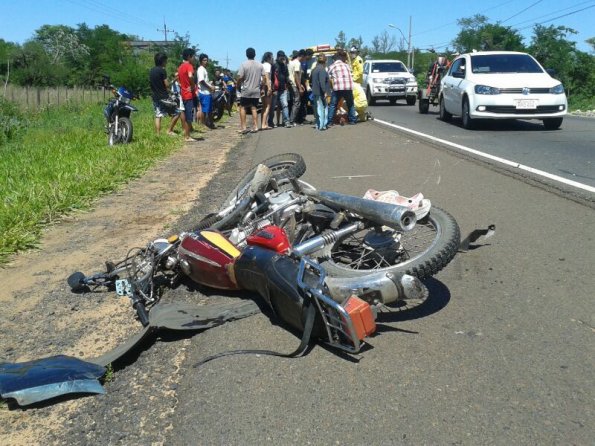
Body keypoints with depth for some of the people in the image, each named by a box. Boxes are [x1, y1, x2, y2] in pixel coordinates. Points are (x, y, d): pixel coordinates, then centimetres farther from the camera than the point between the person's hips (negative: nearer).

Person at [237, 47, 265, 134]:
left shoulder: (244, 65, -9)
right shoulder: (260, 65, 3)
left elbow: (240, 78, -12)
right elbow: (263, 77, 3)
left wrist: (238, 87, 4)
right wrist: (261, 86, 15)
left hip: (246, 91, -3)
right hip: (256, 91, 3)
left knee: (243, 108, 5)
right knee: (254, 108, 10)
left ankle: (243, 127, 1)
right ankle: (255, 127, 6)